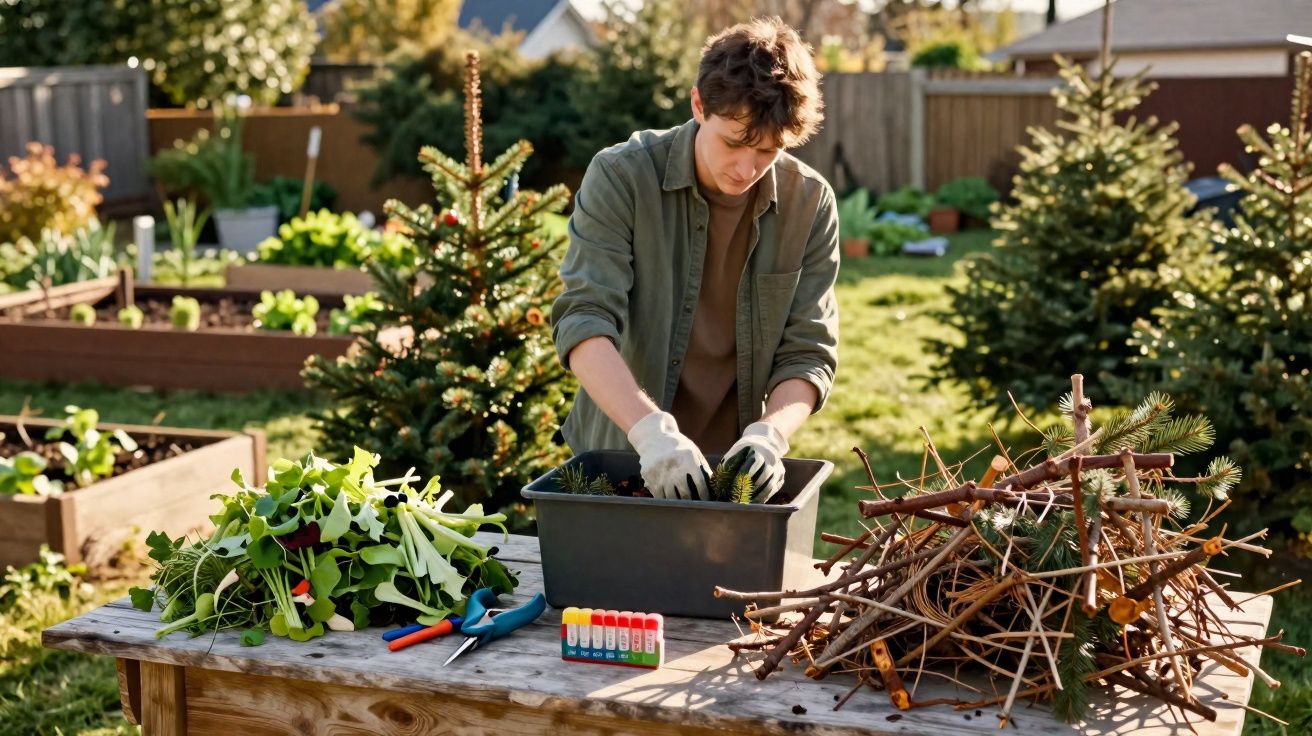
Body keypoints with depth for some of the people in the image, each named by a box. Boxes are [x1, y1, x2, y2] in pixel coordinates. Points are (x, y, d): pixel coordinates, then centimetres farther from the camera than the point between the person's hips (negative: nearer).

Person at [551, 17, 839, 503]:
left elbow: (808, 353, -2)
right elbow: (582, 323, -18)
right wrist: (651, 429, -33)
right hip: (618, 459, -1)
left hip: (736, 465, 1)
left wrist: (769, 434, -22)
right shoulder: (621, 176, -11)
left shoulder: (810, 203, -4)